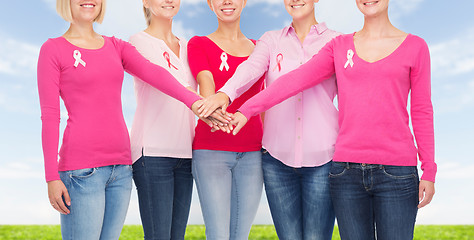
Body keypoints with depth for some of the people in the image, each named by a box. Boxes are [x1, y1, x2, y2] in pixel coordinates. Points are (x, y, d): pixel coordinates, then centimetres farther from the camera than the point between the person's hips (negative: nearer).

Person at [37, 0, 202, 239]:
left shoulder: (116, 47, 14)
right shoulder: (52, 49, 2)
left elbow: (154, 73, -4)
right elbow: (49, 116, -3)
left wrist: (193, 100, -20)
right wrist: (52, 177, -9)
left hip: (120, 166, 5)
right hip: (81, 168, -4)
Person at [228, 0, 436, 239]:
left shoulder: (415, 47, 7)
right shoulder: (340, 46, 10)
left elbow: (422, 112, 7)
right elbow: (295, 80, 0)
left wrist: (429, 171, 3)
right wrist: (246, 110, -11)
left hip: (396, 172, -1)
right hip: (347, 168, 1)